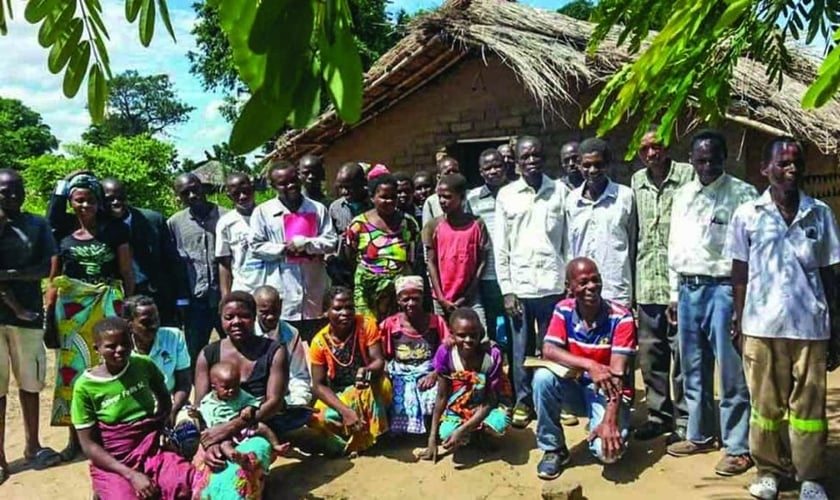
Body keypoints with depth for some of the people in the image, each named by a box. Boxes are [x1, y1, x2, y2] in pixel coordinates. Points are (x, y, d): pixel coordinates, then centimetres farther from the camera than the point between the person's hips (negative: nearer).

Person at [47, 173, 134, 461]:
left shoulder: (114, 232, 3)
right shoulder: (62, 236, 6)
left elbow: (126, 272, 4)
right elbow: (53, 279, 10)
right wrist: (49, 315, 3)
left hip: (107, 306, -1)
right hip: (71, 308, 1)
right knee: (73, 367, 5)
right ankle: (75, 437, 16)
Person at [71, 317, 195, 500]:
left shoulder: (144, 365, -1)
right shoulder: (85, 386, -9)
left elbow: (164, 399, 18)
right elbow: (89, 444, -7)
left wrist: (165, 428, 1)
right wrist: (131, 474, -16)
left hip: (153, 452, 2)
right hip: (111, 462, -2)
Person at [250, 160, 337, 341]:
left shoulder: (317, 209, 7)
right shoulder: (263, 211, 3)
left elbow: (332, 242, 1)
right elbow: (256, 247, -1)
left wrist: (305, 243, -13)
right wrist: (284, 249, -11)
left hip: (314, 291, 2)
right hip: (283, 294, -2)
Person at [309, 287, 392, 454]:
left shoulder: (366, 324, -13)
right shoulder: (320, 342, -12)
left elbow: (379, 361, -20)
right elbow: (318, 385, -13)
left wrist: (367, 371, -47)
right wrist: (344, 410, -28)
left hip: (368, 389, -1)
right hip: (337, 395, 1)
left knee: (382, 384, -36)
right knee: (319, 419, -29)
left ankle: (370, 435, -15)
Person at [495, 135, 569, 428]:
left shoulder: (561, 192, 3)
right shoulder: (506, 195, 3)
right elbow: (500, 247, 3)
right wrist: (506, 290, -2)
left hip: (552, 285, 0)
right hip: (519, 286, 0)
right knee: (522, 349, 8)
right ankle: (524, 402, 22)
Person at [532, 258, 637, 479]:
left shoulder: (621, 317, -18)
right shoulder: (563, 310, -8)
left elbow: (617, 375, -24)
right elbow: (549, 351, -20)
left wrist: (609, 420, -33)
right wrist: (589, 365, -34)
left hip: (608, 393, -3)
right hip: (576, 388, 3)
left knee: (608, 449, -29)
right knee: (543, 376, -29)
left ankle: (618, 427, 12)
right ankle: (553, 449, -9)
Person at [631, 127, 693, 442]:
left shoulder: (687, 175, -4)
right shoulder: (636, 182, 12)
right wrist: (631, 278, 12)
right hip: (646, 280, 5)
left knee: (682, 352, 1)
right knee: (649, 352, 12)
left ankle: (683, 420, 14)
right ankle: (658, 413, 26)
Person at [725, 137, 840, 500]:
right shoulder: (747, 214, 1)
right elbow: (740, 273, 6)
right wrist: (738, 322, 3)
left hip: (809, 327, 1)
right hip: (761, 326, 0)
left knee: (808, 404, 7)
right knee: (765, 403, 9)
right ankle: (769, 470, 23)